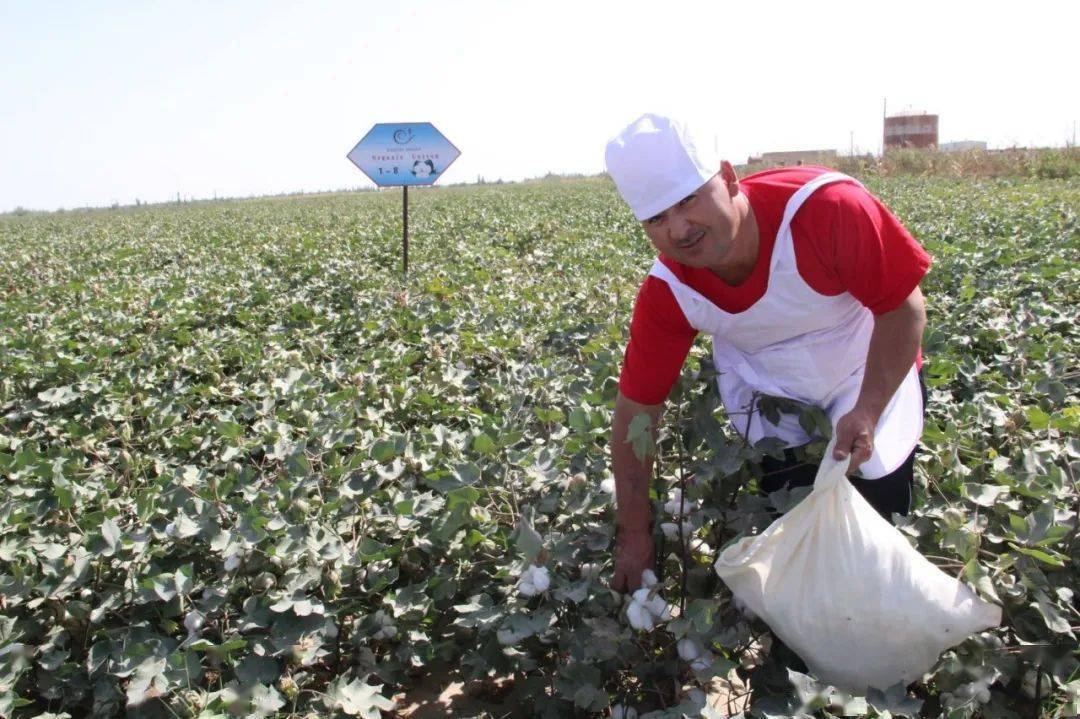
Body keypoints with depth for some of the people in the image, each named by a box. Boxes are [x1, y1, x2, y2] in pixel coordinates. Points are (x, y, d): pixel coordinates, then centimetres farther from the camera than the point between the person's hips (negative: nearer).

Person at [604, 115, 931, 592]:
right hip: (770, 395, 2)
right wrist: (634, 536, -13)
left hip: (873, 376, -1)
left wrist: (868, 413, -31)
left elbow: (904, 309, -23)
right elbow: (636, 411, -17)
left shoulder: (827, 208, -37)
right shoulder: (666, 293, -26)